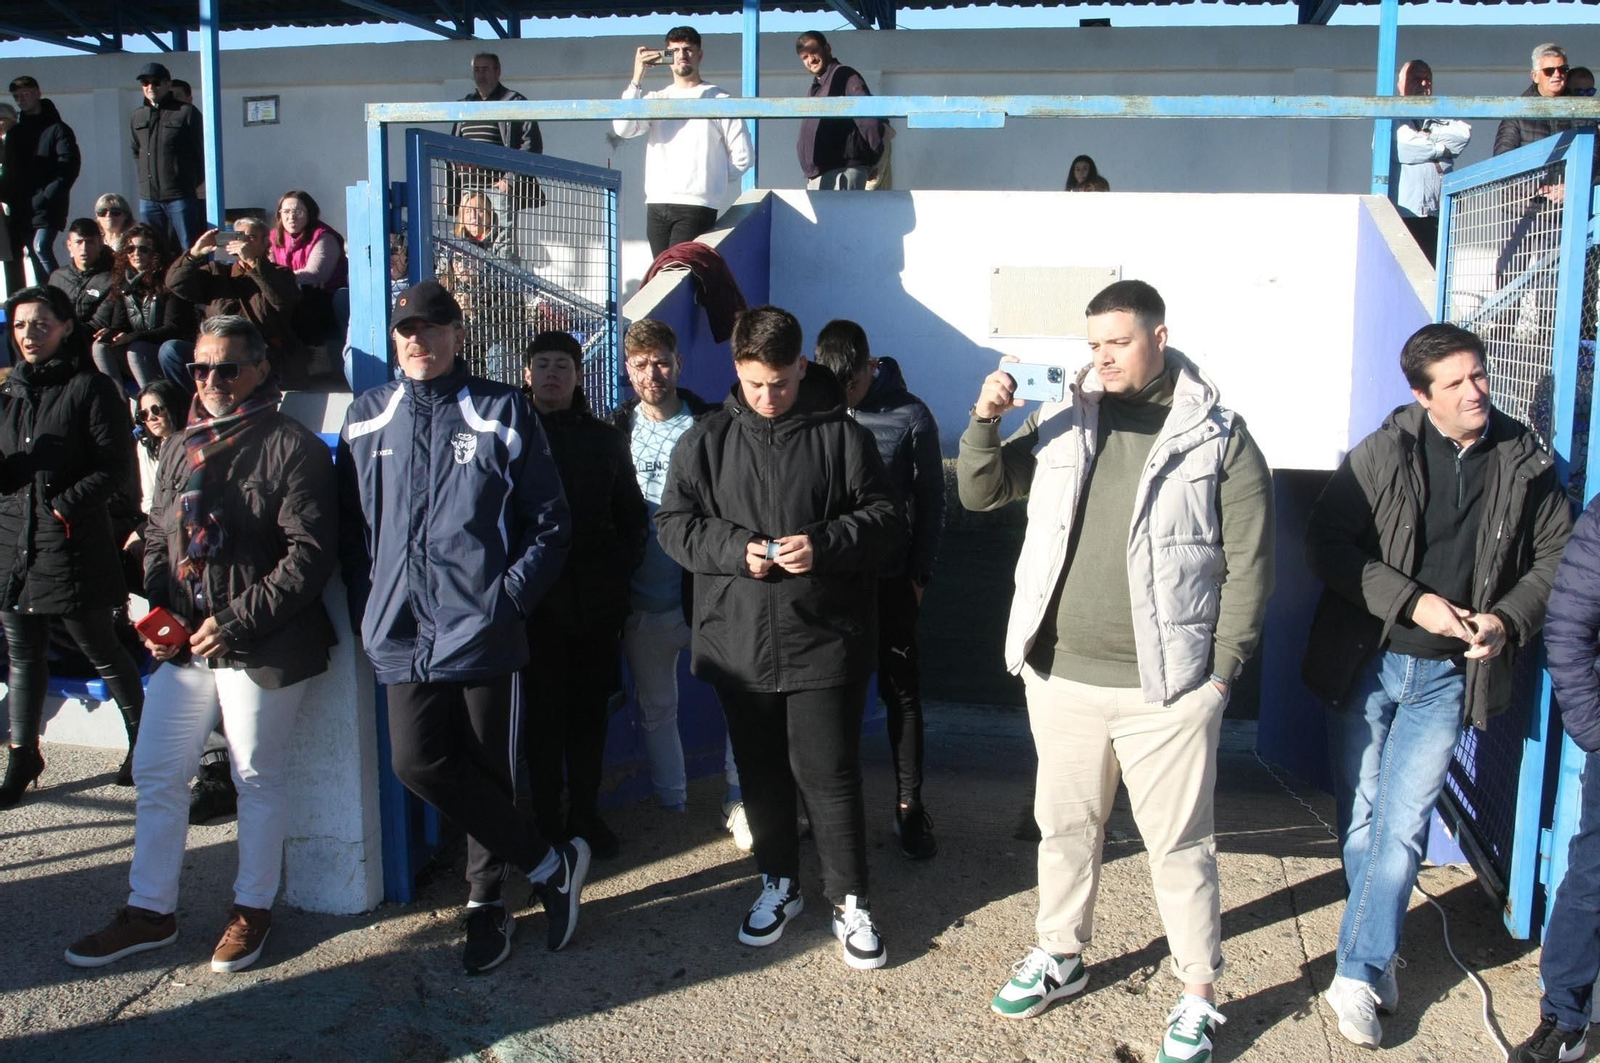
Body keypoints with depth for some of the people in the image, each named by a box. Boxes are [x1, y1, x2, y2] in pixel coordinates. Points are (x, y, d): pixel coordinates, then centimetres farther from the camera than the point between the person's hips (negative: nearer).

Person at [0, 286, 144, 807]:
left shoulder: (92, 389, -5)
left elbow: (115, 470, -10)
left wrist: (63, 505, -17)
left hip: (72, 545, -6)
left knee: (103, 652, 4)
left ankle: (142, 739, 21)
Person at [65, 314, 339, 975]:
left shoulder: (291, 446, -9)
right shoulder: (181, 449, 13)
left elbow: (309, 554, -15)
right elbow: (158, 541, 20)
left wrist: (236, 622, -18)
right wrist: (157, 614, 3)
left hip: (262, 648, -7)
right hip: (184, 646, 7)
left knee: (259, 778, 6)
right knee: (156, 773, 10)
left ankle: (253, 908, 23)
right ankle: (150, 911, 25)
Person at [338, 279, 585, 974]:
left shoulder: (502, 413, 1)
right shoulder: (367, 418, 10)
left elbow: (550, 523, 1)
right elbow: (350, 526, 14)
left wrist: (510, 594, -9)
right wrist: (366, 607, 3)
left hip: (484, 629, -3)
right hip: (404, 632, 3)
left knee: (487, 771, 5)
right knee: (418, 763, -6)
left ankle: (486, 903, 27)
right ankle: (552, 865, 10)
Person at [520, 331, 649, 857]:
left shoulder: (605, 438, 13)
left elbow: (632, 513, 16)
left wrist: (623, 564, 3)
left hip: (597, 600, 3)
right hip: (536, 598, -3)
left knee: (591, 710, 8)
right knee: (543, 711, 0)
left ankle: (585, 813, 20)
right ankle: (547, 820, 10)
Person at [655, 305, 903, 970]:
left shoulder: (841, 435, -3)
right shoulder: (705, 442, 4)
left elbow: (884, 517, -1)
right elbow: (673, 523, 4)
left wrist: (826, 545, -19)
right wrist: (734, 550, -14)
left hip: (825, 641, -3)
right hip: (738, 643, 3)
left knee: (828, 773, 1)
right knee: (761, 774, 15)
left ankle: (851, 902, 17)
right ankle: (778, 884, 34)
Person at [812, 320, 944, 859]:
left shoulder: (911, 417, -7)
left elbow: (931, 504, -2)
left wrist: (918, 575, -3)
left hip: (889, 580, -3)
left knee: (901, 691, 5)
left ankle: (909, 807, 15)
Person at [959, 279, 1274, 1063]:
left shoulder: (1219, 437, -6)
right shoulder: (1063, 420, 4)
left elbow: (1248, 565, -5)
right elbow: (981, 493, 6)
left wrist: (1223, 670, -7)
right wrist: (984, 423, -12)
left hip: (1168, 685, -4)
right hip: (1061, 675, 4)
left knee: (1179, 844, 7)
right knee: (1064, 826, 19)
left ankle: (1199, 996, 23)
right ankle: (1060, 955, 39)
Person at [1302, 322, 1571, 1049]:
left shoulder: (1525, 464, 0)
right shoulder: (1380, 454, -7)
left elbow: (1555, 558, 10)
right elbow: (1328, 544, -11)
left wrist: (1509, 619, -8)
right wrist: (1412, 601, -19)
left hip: (1447, 675, 1)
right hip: (1364, 662, 0)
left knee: (1401, 827, -4)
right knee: (1360, 818, 9)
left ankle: (1358, 974, 6)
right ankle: (1380, 954, 30)